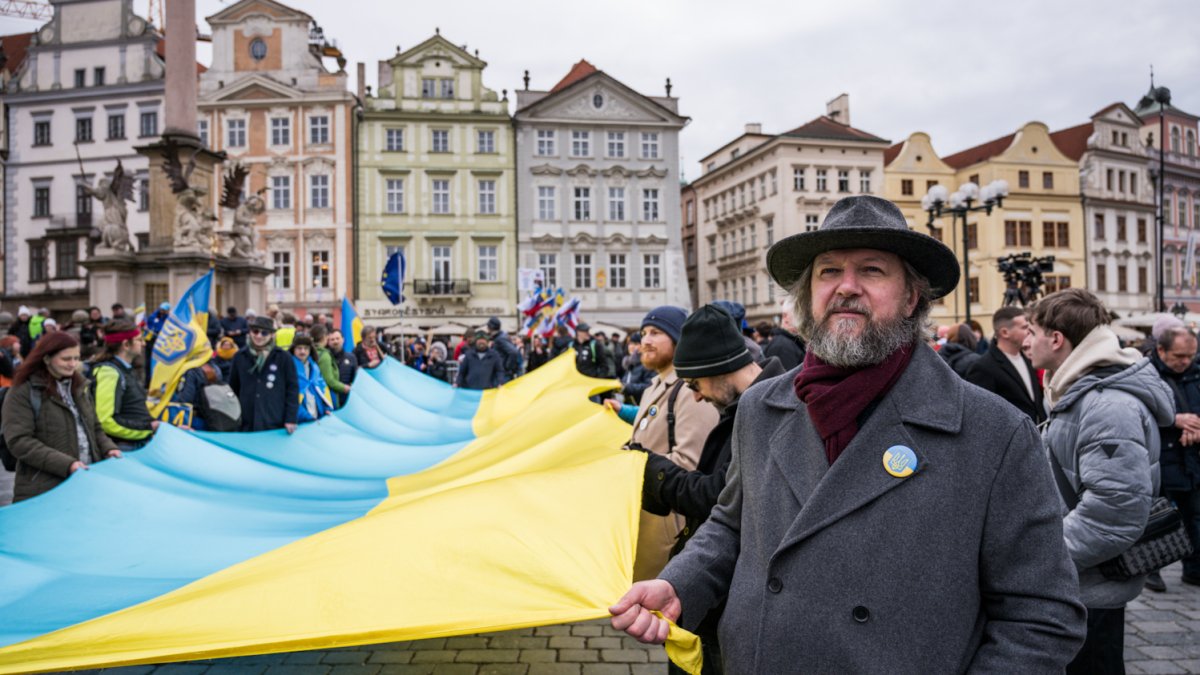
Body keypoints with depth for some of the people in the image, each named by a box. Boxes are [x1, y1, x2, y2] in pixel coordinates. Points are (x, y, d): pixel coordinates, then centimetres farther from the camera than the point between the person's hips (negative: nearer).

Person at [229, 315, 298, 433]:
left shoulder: (283, 358, -2)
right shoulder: (240, 357, 8)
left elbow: (292, 388, -1)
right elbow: (233, 388, 15)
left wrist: (291, 419, -6)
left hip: (275, 424, -3)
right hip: (246, 424, 3)